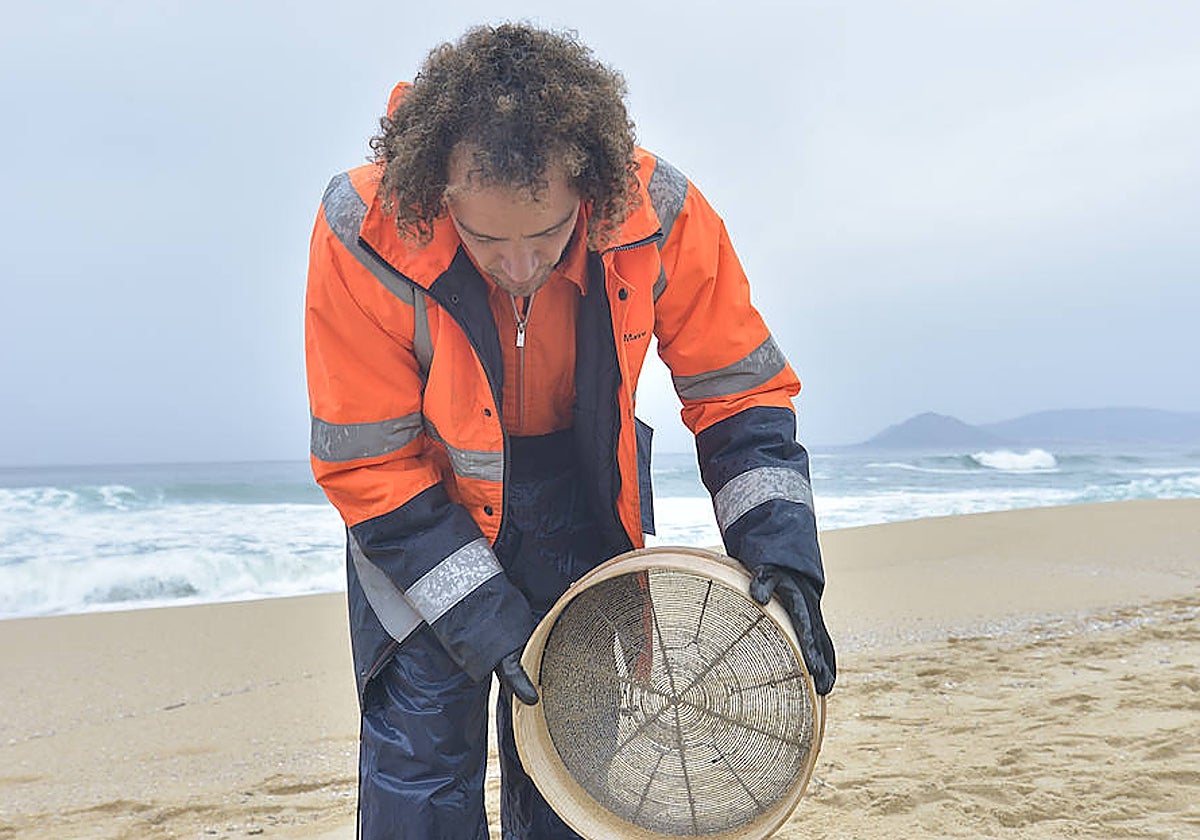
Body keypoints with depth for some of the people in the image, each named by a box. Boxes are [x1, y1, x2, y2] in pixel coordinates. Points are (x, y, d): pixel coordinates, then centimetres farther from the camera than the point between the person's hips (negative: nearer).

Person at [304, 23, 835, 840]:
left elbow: (741, 391, -13)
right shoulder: (365, 236, -29)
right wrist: (482, 619, -23)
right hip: (429, 483, -1)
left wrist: (779, 548, -24)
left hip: (579, 480, 2)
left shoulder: (662, 214, -25)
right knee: (422, 736, -5)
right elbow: (368, 463, -21)